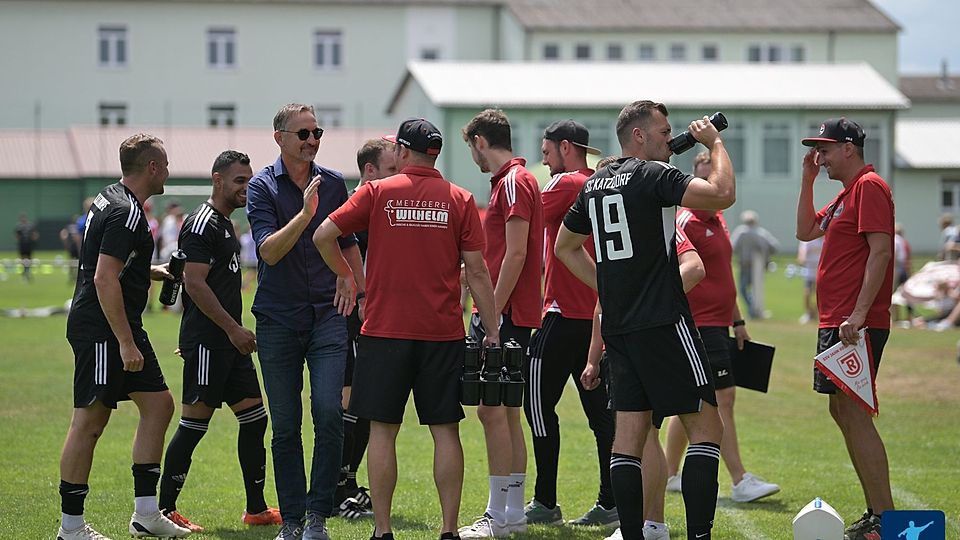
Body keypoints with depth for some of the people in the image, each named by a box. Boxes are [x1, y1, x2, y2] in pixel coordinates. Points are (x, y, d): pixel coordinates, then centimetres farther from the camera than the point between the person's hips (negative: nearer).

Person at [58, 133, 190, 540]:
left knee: (158, 404, 10)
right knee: (90, 420, -5)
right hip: (101, 332, -11)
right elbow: (105, 279, -24)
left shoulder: (112, 201, 14)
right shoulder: (125, 213, -17)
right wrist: (126, 343, -23)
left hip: (122, 328, 11)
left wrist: (163, 273, 31)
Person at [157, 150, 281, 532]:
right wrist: (233, 328, -20)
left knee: (254, 418, 9)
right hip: (206, 340, -10)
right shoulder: (203, 224, -13)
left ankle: (256, 509, 14)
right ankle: (164, 510, -1)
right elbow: (194, 283, -20)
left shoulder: (225, 223, 18)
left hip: (230, 342, 10)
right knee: (194, 424, -7)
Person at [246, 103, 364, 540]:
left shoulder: (333, 183, 8)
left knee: (328, 412, -13)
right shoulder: (262, 187, -2)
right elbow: (269, 250, -15)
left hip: (327, 314, 2)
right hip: (277, 319, -2)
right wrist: (305, 213, -27)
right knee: (285, 425, 2)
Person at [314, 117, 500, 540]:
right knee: (445, 430, 5)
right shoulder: (459, 200, 2)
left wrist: (345, 275, 15)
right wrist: (492, 331, 5)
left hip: (385, 329, -1)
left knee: (382, 430, 4)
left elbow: (323, 236, -2)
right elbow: (477, 272, 0)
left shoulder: (378, 193, -1)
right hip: (443, 332, 1)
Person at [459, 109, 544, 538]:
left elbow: (516, 253, -19)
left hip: (506, 314, -10)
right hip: (511, 315, 10)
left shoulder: (513, 182, -12)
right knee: (505, 412, 12)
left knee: (492, 410, -9)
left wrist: (494, 311, -20)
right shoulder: (513, 180, 19)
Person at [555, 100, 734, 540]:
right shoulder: (653, 175, -9)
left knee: (629, 434, 6)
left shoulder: (594, 185, 15)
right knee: (705, 427, -4)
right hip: (663, 323, -8)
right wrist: (715, 144, -4)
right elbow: (722, 194, -20)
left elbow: (565, 246, 27)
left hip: (618, 328, 8)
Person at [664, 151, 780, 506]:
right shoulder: (687, 223, -12)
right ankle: (740, 482, -13)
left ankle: (670, 476, 20)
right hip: (700, 326, -9)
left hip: (718, 325, 9)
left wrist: (738, 322, 25)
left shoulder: (718, 221, 16)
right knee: (723, 397, -12)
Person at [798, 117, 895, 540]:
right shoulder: (846, 195, 20)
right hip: (835, 322, 11)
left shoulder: (869, 187, -11)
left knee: (853, 411, -12)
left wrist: (859, 314, -25)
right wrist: (807, 180, 18)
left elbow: (880, 251, -19)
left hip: (857, 324, -11)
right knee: (842, 410, 11)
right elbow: (805, 231, 28)